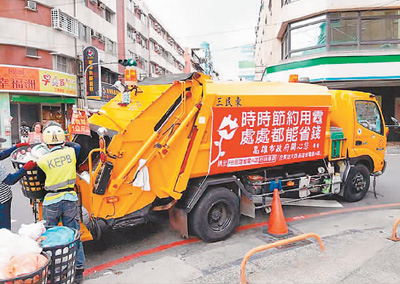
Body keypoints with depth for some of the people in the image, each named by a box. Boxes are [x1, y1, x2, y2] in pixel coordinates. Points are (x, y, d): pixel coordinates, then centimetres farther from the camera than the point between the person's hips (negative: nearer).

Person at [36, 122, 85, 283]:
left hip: (51, 202, -2)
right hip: (70, 199, 2)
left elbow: (40, 180, 9)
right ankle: (78, 270, 18)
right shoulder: (71, 152, -4)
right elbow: (77, 146, 21)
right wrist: (64, 143, 31)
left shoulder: (42, 161, -9)